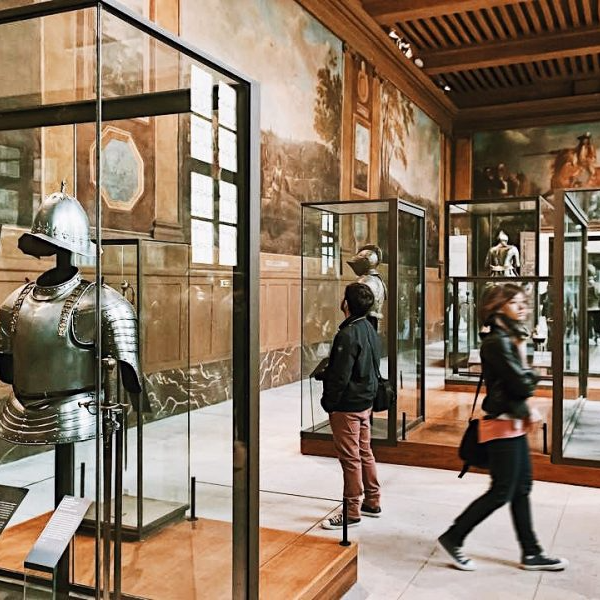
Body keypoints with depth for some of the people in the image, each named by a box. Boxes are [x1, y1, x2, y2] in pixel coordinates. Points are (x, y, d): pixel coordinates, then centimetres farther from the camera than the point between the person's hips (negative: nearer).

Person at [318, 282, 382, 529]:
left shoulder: (348, 335, -22)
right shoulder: (369, 329, 6)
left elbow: (340, 376, -22)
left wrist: (330, 403, -11)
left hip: (347, 406, -9)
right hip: (365, 402, 9)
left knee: (350, 458, 0)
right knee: (365, 453, 18)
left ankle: (352, 512, 9)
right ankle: (372, 503, 29)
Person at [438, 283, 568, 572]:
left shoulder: (509, 340, 12)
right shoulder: (496, 343, -19)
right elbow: (523, 386, -21)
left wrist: (528, 409, 5)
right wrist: (522, 352, -8)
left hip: (514, 424, 10)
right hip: (503, 426, -10)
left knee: (522, 489, 14)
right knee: (501, 492, -2)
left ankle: (531, 553, 24)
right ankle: (453, 538, 10)